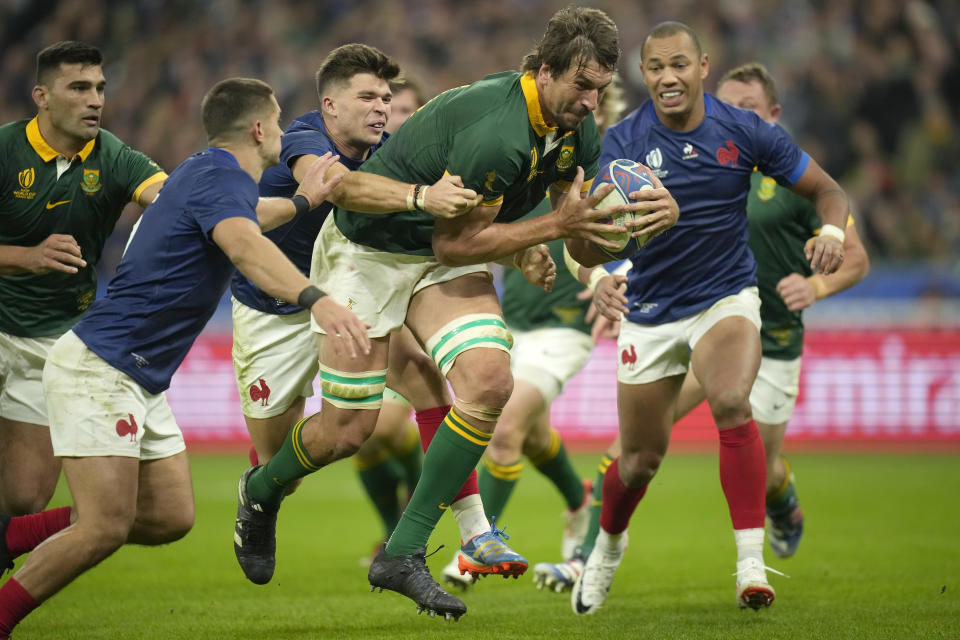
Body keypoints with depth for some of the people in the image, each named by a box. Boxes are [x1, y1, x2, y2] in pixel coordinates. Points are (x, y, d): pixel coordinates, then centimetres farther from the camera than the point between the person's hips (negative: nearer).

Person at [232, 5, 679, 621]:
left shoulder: (577, 132, -6)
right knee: (350, 428, -3)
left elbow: (589, 240, 1)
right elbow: (455, 243, -26)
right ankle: (261, 490, 33)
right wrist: (557, 223, -29)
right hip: (368, 250, -7)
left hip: (446, 258, 7)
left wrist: (644, 216, -20)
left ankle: (403, 554, -8)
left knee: (490, 382, -18)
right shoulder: (498, 131, -34)